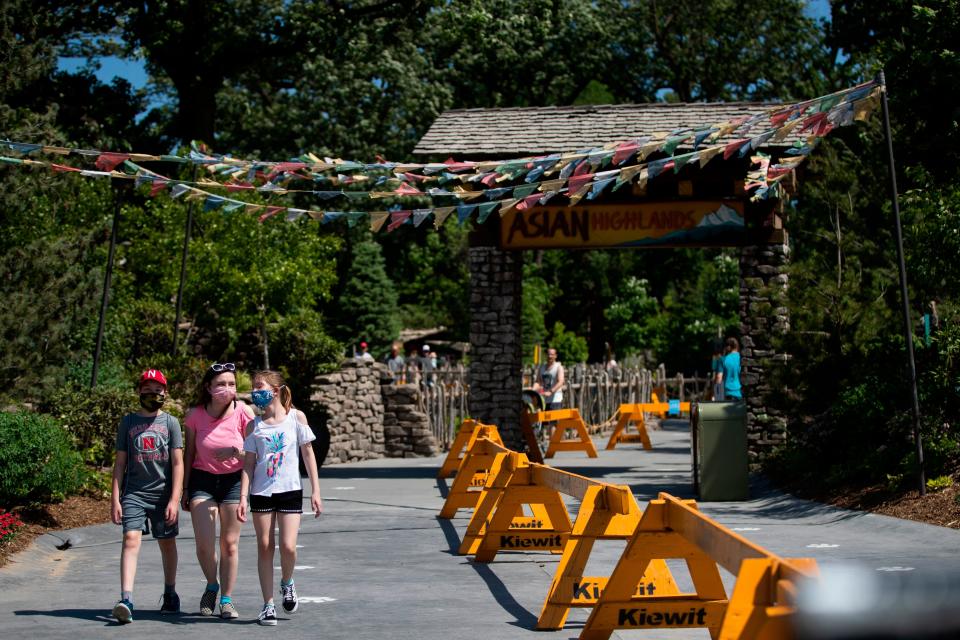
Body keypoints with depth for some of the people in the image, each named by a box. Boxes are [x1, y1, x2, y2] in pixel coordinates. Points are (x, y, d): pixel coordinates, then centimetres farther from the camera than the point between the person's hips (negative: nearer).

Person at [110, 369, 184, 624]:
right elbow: (120, 462, 9)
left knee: (167, 543, 10)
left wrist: (174, 499, -7)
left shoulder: (170, 422, 4)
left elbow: (177, 463, 1)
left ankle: (170, 594, 28)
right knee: (131, 539, -15)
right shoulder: (128, 422, 7)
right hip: (134, 493, 0)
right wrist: (115, 498, 2)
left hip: (163, 494, 0)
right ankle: (126, 599, -24)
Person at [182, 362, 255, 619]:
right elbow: (189, 454, 5)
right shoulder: (195, 415, -7)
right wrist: (186, 489, 7)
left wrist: (235, 451, -24)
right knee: (204, 544, -11)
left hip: (233, 480, 0)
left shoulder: (243, 412, -11)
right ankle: (212, 586, 18)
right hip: (202, 480, 0)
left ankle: (227, 600, 16)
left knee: (229, 544, 3)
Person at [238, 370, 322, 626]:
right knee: (264, 547, 2)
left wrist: (316, 491, 1)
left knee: (288, 547, -9)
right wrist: (243, 497, -3)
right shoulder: (255, 425, 3)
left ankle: (287, 583, 22)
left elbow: (307, 453, 4)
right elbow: (249, 463, 5)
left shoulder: (296, 417, 0)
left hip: (289, 490, -1)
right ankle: (268, 605, 10)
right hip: (261, 491, 1)